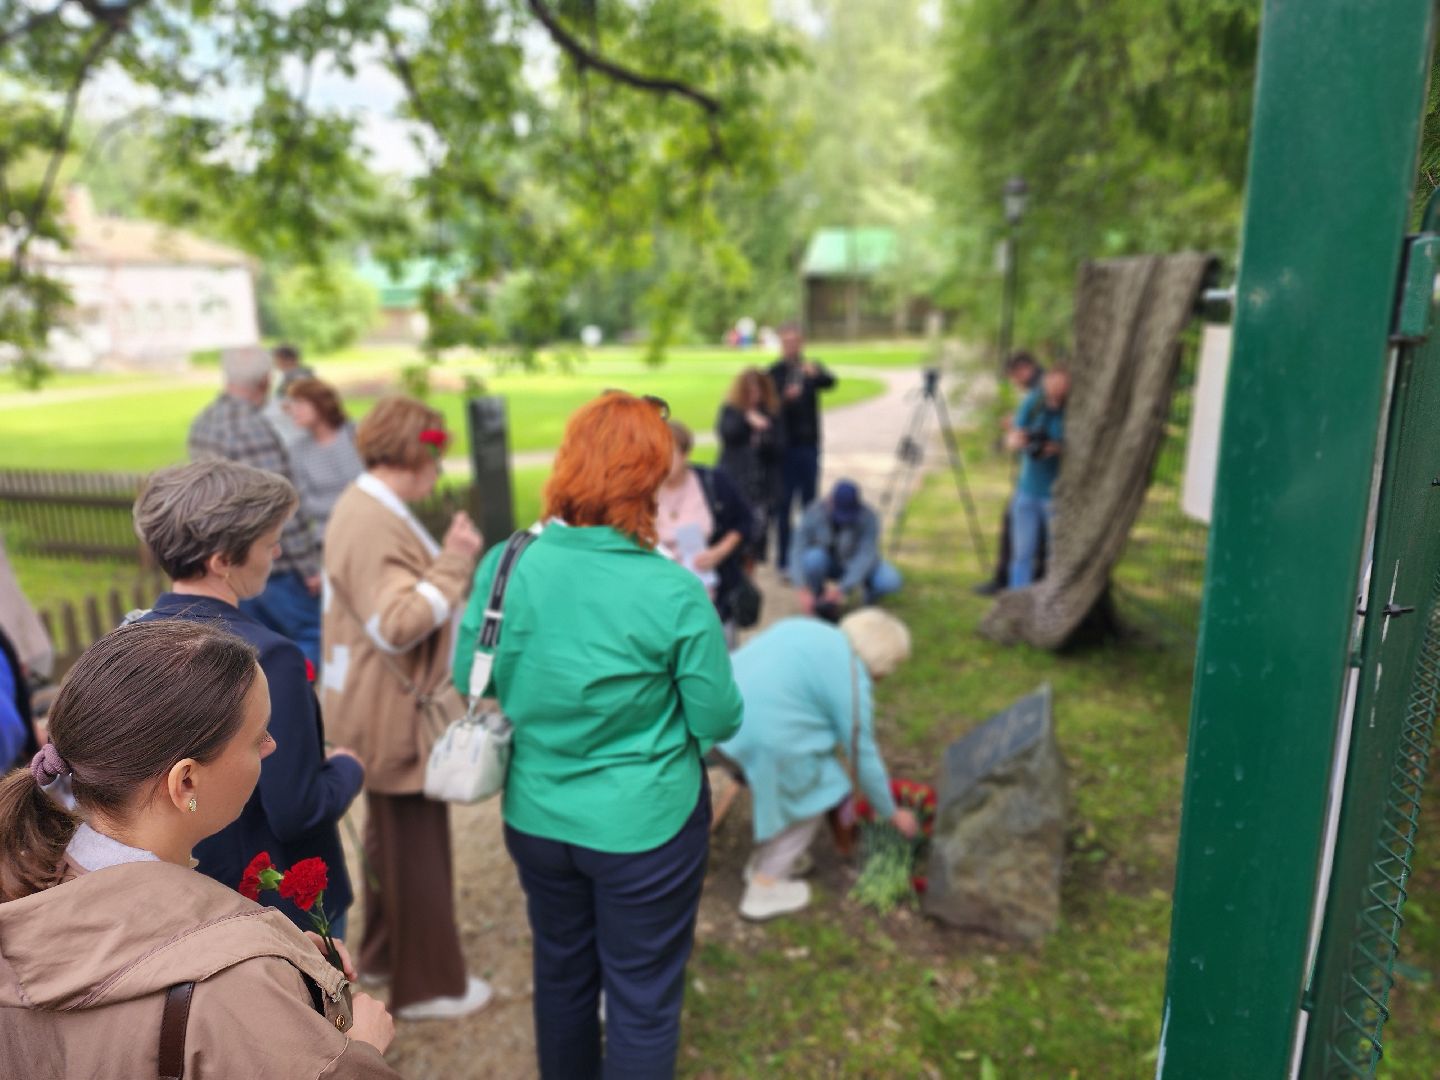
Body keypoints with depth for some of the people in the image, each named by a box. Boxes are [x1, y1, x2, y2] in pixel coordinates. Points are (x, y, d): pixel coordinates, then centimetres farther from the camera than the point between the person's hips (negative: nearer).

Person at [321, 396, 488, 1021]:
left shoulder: (368, 508, 9)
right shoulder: (372, 524, -25)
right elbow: (399, 623, -31)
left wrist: (449, 559, 4)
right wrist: (455, 561, -26)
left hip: (390, 708, 11)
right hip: (400, 714, -11)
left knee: (393, 834, 24)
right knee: (417, 846, 4)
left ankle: (383, 952, 42)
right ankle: (427, 986, 22)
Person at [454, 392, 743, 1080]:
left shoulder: (506, 565, -14)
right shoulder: (673, 593, -24)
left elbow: (468, 680, -1)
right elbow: (718, 720, -13)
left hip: (534, 817, 4)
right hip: (642, 826, -4)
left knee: (561, 972, 27)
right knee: (643, 999, 17)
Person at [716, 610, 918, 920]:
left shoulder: (805, 628, 21)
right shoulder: (852, 679, 1)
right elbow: (863, 755, 6)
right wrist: (892, 813, 21)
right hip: (763, 732, -8)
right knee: (815, 797, 15)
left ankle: (763, 861, 41)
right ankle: (764, 888, 20)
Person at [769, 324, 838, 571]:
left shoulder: (812, 368, 6)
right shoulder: (774, 372, 1)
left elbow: (830, 382, -15)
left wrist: (815, 373, -36)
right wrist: (785, 398, -29)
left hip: (809, 443, 3)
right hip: (785, 446, -3)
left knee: (810, 502, 8)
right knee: (783, 503, 0)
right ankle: (783, 558, 7)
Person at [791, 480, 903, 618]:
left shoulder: (868, 517, -27)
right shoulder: (815, 513, -25)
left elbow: (865, 556, -33)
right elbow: (799, 551, -29)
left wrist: (843, 589, -45)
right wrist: (805, 590, -41)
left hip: (856, 566, 0)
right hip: (826, 563, 0)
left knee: (891, 582, -29)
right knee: (814, 557, -36)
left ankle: (871, 592, 8)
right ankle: (819, 605, -9)